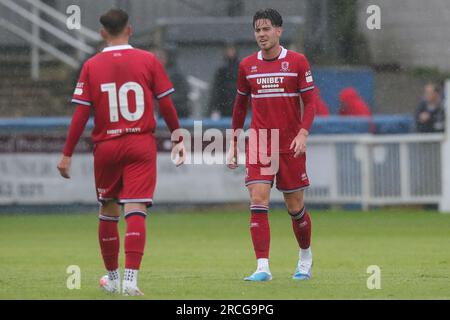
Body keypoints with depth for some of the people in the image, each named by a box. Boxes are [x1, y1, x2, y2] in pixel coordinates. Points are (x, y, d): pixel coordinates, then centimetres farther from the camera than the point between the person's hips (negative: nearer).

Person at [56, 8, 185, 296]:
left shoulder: (91, 66, -1)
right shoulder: (148, 61, -1)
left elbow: (81, 114, -3)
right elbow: (167, 105, 1)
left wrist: (67, 154, 1)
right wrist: (178, 139, 13)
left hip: (106, 147, 1)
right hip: (142, 145, -1)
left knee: (108, 212, 16)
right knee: (136, 211, -7)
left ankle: (113, 277, 26)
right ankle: (131, 278, -19)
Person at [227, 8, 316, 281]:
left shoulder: (297, 62, -2)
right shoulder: (247, 65, 7)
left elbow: (310, 102, -2)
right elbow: (240, 105, 17)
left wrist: (303, 133, -17)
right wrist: (234, 143, 15)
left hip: (291, 145, -2)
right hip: (259, 144, 2)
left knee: (295, 206, 6)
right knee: (258, 201, -13)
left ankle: (306, 256, 32)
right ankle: (263, 267, -16)